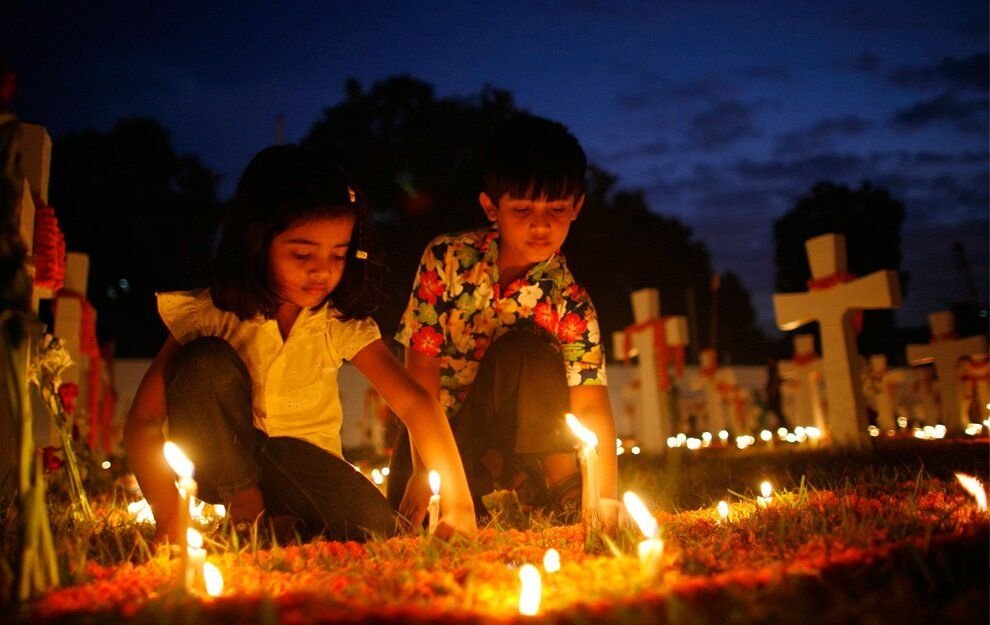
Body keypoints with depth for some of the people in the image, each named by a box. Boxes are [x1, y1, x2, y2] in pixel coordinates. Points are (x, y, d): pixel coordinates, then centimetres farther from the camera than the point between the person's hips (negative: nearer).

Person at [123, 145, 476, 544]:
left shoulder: (343, 324, -14)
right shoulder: (212, 314, -17)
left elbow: (414, 402, -23)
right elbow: (143, 421, -19)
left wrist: (457, 500, -35)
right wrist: (167, 515, -32)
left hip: (301, 459, 0)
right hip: (224, 464, 0)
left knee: (375, 529, -27)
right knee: (206, 361, -27)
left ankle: (280, 524, 1)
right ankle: (246, 512, -12)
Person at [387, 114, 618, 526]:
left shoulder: (570, 301, -15)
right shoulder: (446, 258, -14)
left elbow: (591, 405, -22)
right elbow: (422, 362, -15)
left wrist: (604, 497, -37)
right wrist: (424, 469, -20)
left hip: (515, 430, 0)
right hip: (436, 427, 1)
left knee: (523, 349, -30)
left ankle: (560, 479, -15)